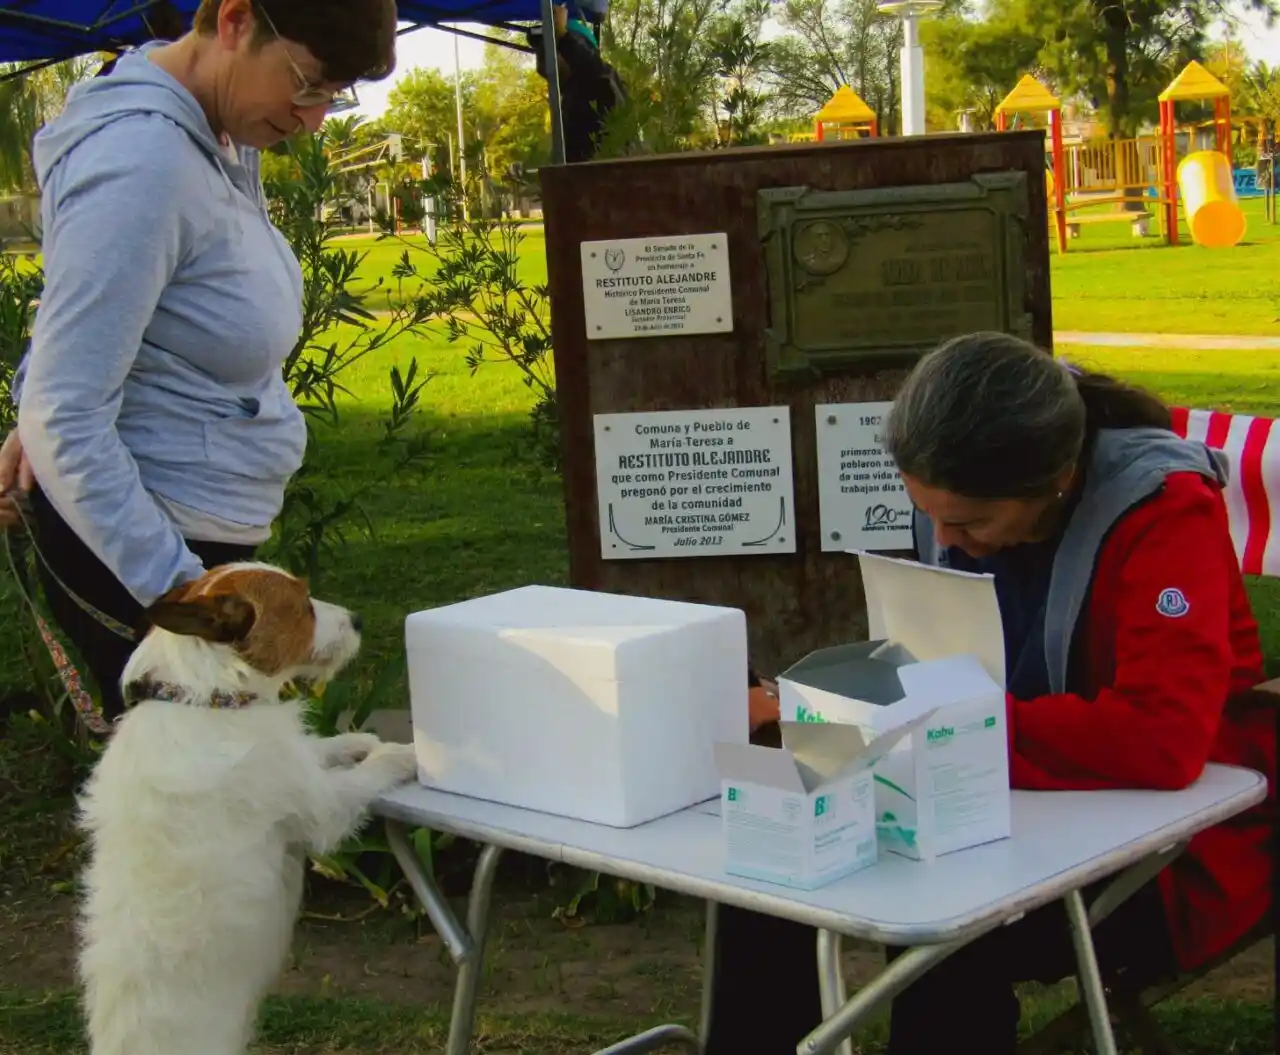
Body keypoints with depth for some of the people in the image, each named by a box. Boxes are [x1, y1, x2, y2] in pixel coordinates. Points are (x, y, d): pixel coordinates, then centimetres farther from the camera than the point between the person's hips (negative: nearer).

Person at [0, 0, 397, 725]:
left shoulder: (225, 137, 5)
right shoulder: (142, 161, -24)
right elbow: (66, 420, -25)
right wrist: (179, 589, -26)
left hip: (208, 527, 9)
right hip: (127, 547, -9)